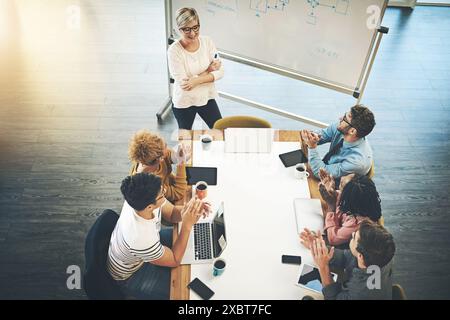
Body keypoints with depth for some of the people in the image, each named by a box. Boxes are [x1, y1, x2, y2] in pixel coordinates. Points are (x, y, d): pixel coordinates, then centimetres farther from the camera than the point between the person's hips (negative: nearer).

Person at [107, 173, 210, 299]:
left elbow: (171, 213, -9)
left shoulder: (138, 200, -28)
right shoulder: (142, 240, -44)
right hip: (129, 276, -6)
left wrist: (187, 209, -32)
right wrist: (188, 224, -34)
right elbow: (175, 260, -25)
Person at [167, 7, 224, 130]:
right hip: (184, 102, -3)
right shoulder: (174, 50, -20)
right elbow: (183, 83, -23)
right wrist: (208, 70, -18)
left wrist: (197, 80, -24)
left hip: (207, 97, 3)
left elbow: (220, 72, -10)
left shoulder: (207, 42, -9)